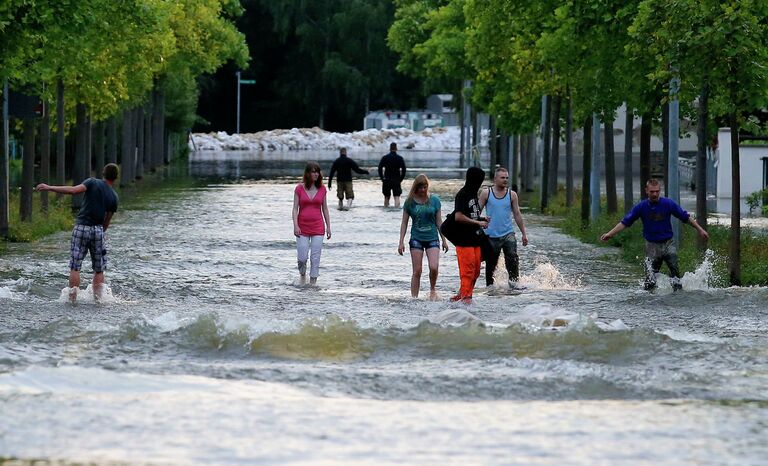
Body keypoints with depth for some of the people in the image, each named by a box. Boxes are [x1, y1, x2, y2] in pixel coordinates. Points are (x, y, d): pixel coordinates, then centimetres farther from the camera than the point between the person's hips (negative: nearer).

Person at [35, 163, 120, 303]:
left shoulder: (93, 183, -1)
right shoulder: (114, 197, 6)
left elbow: (73, 190, -16)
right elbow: (107, 221, 9)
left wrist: (49, 188, -14)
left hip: (81, 227, -2)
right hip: (98, 230, 2)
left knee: (75, 267, 0)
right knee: (99, 270, 13)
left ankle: (72, 297, -6)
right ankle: (98, 298, 11)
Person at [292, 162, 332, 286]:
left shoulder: (322, 189, 4)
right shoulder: (299, 188, -1)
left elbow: (325, 209, 10)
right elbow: (295, 208, -1)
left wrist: (328, 227, 7)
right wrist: (295, 226, -11)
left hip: (318, 227, 1)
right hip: (303, 227, -1)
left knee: (315, 258, -2)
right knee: (302, 258, -3)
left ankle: (313, 282, 4)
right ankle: (302, 275, 26)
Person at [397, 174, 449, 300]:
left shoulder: (434, 200, 2)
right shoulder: (410, 202, 0)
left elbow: (439, 221, 8)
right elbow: (404, 222, 5)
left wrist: (444, 240, 9)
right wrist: (401, 242, 1)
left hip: (432, 238, 0)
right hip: (416, 239, 0)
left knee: (434, 267, -15)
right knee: (417, 271, -1)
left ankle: (432, 290, 10)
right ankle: (414, 298, 5)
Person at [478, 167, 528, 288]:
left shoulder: (512, 195, 6)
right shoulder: (486, 193, 2)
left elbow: (517, 215, 10)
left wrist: (523, 234, 10)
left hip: (507, 233, 0)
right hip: (491, 235, 0)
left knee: (512, 257, -21)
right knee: (491, 263, 5)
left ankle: (514, 281, -17)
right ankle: (489, 285, 20)